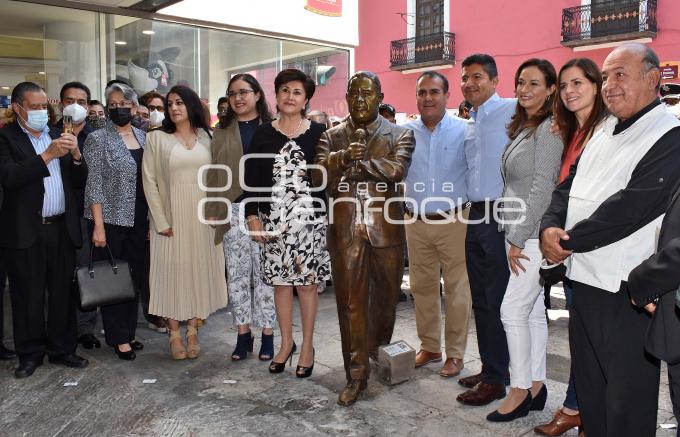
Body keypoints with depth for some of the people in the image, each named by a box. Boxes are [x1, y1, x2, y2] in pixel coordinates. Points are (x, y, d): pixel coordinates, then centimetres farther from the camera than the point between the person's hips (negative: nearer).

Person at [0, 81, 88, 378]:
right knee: (28, 297, 6)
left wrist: (76, 155, -8)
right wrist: (47, 155, -21)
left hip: (62, 228, 4)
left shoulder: (58, 135, 13)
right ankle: (30, 354, 20)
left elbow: (79, 181, 10)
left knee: (63, 293, 10)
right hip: (26, 231, -4)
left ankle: (61, 348, 23)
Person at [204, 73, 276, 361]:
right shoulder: (223, 131, 11)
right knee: (237, 273, 7)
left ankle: (267, 333, 14)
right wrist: (213, 210, 2)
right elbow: (215, 172, 9)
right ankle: (243, 334, 18)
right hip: (233, 210, 3)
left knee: (265, 272, 3)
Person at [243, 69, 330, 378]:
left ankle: (307, 345, 20)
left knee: (307, 282, 4)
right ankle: (286, 342, 25)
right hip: (273, 220, 2)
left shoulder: (318, 133, 2)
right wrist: (253, 216, -1)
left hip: (309, 219, -2)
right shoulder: (263, 134, 6)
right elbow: (251, 178, 5)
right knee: (280, 281, 9)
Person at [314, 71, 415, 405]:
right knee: (350, 301, 1)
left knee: (385, 296, 14)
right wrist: (343, 158, -21)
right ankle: (356, 373, 10)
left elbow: (397, 170, -12)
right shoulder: (332, 137, 11)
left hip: (386, 227, 0)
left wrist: (356, 162, -11)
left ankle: (380, 351, 39)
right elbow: (318, 176, -3)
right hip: (345, 229, 0)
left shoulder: (399, 135, 6)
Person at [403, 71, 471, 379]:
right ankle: (429, 347, 28)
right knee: (422, 287, 12)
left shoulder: (464, 131, -2)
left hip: (454, 222, -3)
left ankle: (455, 353, 18)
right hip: (417, 223, 3)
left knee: (457, 289, 3)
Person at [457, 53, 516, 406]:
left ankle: (496, 379, 11)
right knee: (480, 299, 14)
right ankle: (488, 368, 28)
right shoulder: (471, 124, 18)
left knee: (497, 301, -1)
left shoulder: (512, 111, -7)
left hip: (501, 216, -8)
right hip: (475, 216, 8)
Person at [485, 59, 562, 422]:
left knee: (513, 310, -7)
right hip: (518, 235, 9)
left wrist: (519, 239, -16)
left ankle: (520, 391, 6)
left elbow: (542, 188, -17)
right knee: (533, 311, 12)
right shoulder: (522, 127, 16)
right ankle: (536, 386, 22)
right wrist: (513, 238, 12)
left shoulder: (548, 129, -11)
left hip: (534, 235, -9)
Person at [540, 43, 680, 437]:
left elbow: (628, 209, -23)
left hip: (627, 293, -8)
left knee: (626, 405, 5)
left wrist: (569, 241, -13)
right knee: (589, 388, 22)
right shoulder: (605, 133, 14)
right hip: (586, 282, 8)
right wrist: (550, 227, -7)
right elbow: (568, 187, 13)